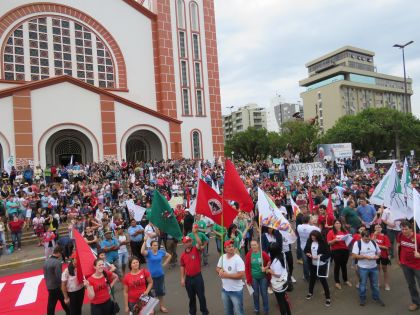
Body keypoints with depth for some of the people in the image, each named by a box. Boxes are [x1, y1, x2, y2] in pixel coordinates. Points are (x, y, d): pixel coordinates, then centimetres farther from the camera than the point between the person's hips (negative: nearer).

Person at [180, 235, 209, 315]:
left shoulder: (196, 250, -9)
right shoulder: (183, 255, 0)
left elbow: (199, 243, -31)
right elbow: (182, 267, 8)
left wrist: (195, 233, -36)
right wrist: (182, 278, 4)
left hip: (198, 277, -3)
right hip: (188, 278, 3)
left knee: (201, 296, 7)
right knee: (191, 297, 17)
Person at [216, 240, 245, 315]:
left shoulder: (238, 259, -22)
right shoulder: (222, 257, -4)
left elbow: (241, 275, -29)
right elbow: (217, 268, 9)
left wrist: (227, 275, -28)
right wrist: (220, 270, -15)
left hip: (236, 291, -6)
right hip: (225, 289, 6)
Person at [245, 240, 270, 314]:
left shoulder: (263, 253, -14)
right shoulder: (249, 254, -11)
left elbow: (270, 261, 2)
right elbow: (247, 267, -5)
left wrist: (266, 268, -12)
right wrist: (248, 279, -5)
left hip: (263, 277, 0)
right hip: (253, 278, 1)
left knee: (264, 293, 11)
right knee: (255, 293, 14)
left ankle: (266, 309, 32)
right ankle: (256, 308, 36)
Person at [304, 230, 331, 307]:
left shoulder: (323, 243, -20)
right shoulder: (309, 242, -8)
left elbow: (328, 254, -16)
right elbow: (305, 250, 5)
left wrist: (319, 256, -25)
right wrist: (307, 254, -15)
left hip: (322, 265, -4)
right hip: (312, 264, 4)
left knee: (323, 280, 4)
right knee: (312, 278, 21)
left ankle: (328, 297, 21)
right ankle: (310, 292, 43)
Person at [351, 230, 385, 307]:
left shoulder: (374, 242, 2)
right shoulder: (357, 243, -14)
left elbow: (379, 252, 13)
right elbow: (354, 255, -17)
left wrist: (377, 256, -10)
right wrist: (365, 256, -24)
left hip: (374, 267, 4)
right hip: (363, 268, -4)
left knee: (375, 284, 16)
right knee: (363, 284, 8)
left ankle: (376, 298, 33)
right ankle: (362, 299, 23)